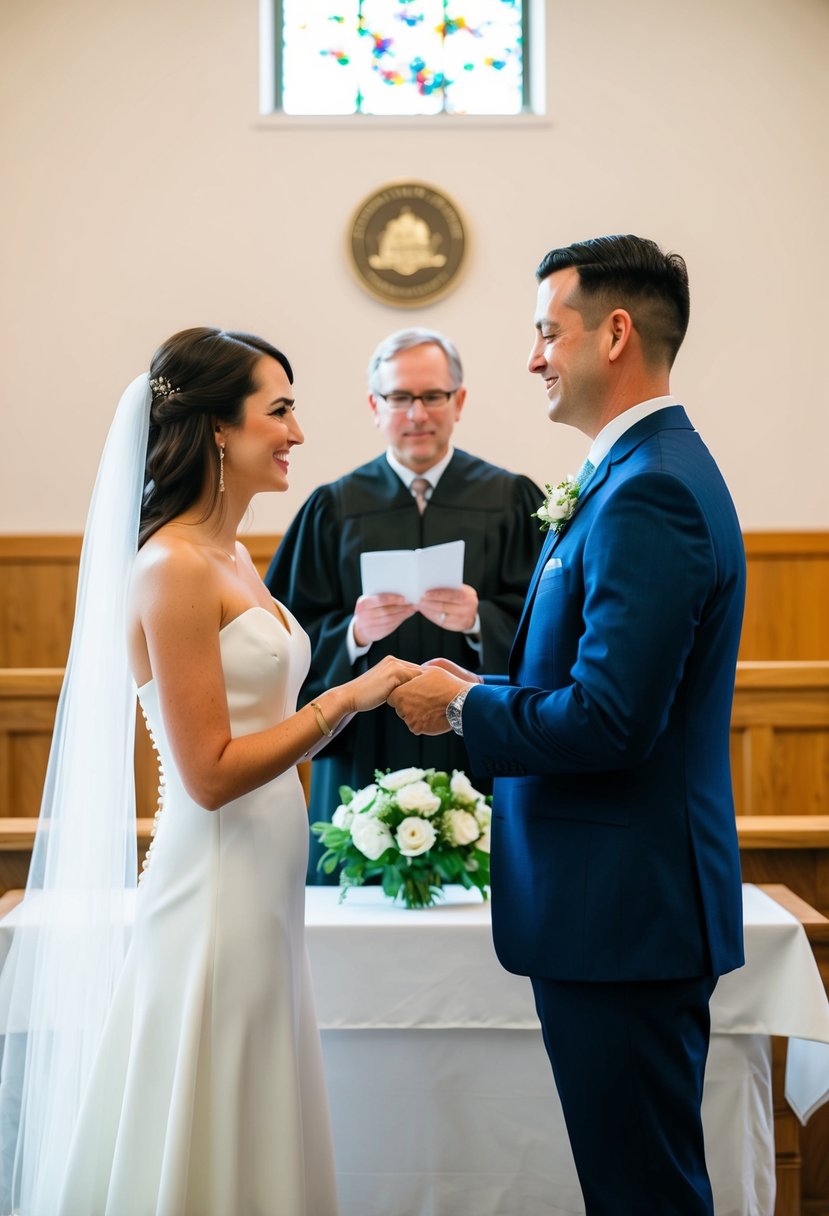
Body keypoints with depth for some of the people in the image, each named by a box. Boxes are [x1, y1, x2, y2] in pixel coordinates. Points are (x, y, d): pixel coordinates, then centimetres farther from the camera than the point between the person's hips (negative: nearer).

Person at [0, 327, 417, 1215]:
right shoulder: (174, 567, -16)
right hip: (214, 892, -9)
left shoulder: (232, 559, 12)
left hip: (262, 888, 9)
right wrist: (347, 698, -16)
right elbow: (210, 773, -18)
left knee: (261, 1132, 16)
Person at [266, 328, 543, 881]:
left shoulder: (511, 500, 6)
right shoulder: (334, 508, 8)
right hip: (363, 766, 1)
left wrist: (479, 621, -19)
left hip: (480, 763, 0)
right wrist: (354, 632, -15)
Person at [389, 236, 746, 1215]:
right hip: (629, 897, 10)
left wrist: (464, 708, -11)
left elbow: (608, 721, -25)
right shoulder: (652, 471, 14)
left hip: (625, 908, -10)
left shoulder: (649, 491, -19)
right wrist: (491, 689, 6)